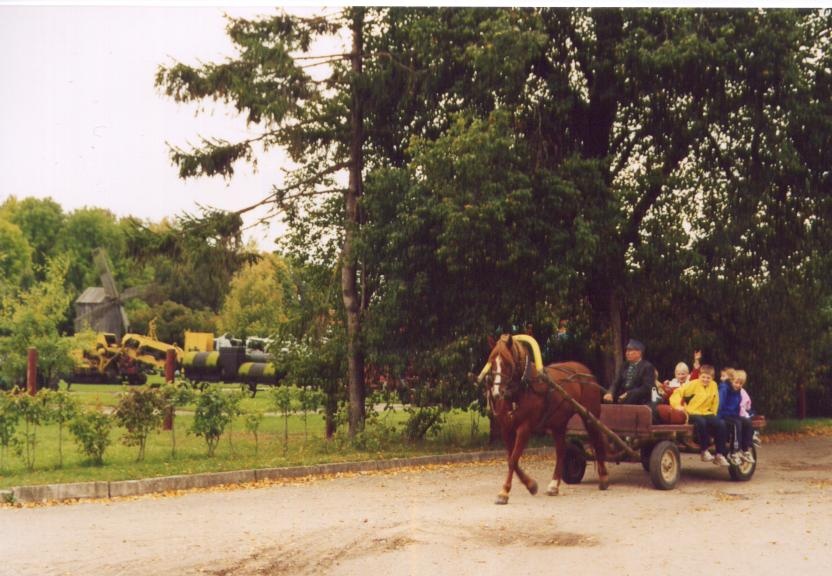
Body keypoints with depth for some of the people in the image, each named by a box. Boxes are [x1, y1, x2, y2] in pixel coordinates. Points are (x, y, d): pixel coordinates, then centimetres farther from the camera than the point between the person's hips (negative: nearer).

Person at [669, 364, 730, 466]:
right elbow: (677, 392, -10)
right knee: (701, 422, -38)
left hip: (706, 414, 4)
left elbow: (715, 403, 16)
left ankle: (720, 455, -13)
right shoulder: (693, 384, -7)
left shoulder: (713, 385, 5)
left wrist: (713, 415, 9)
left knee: (721, 424, -22)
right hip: (692, 414, -4)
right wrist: (677, 405, -26)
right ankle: (704, 452, -22)